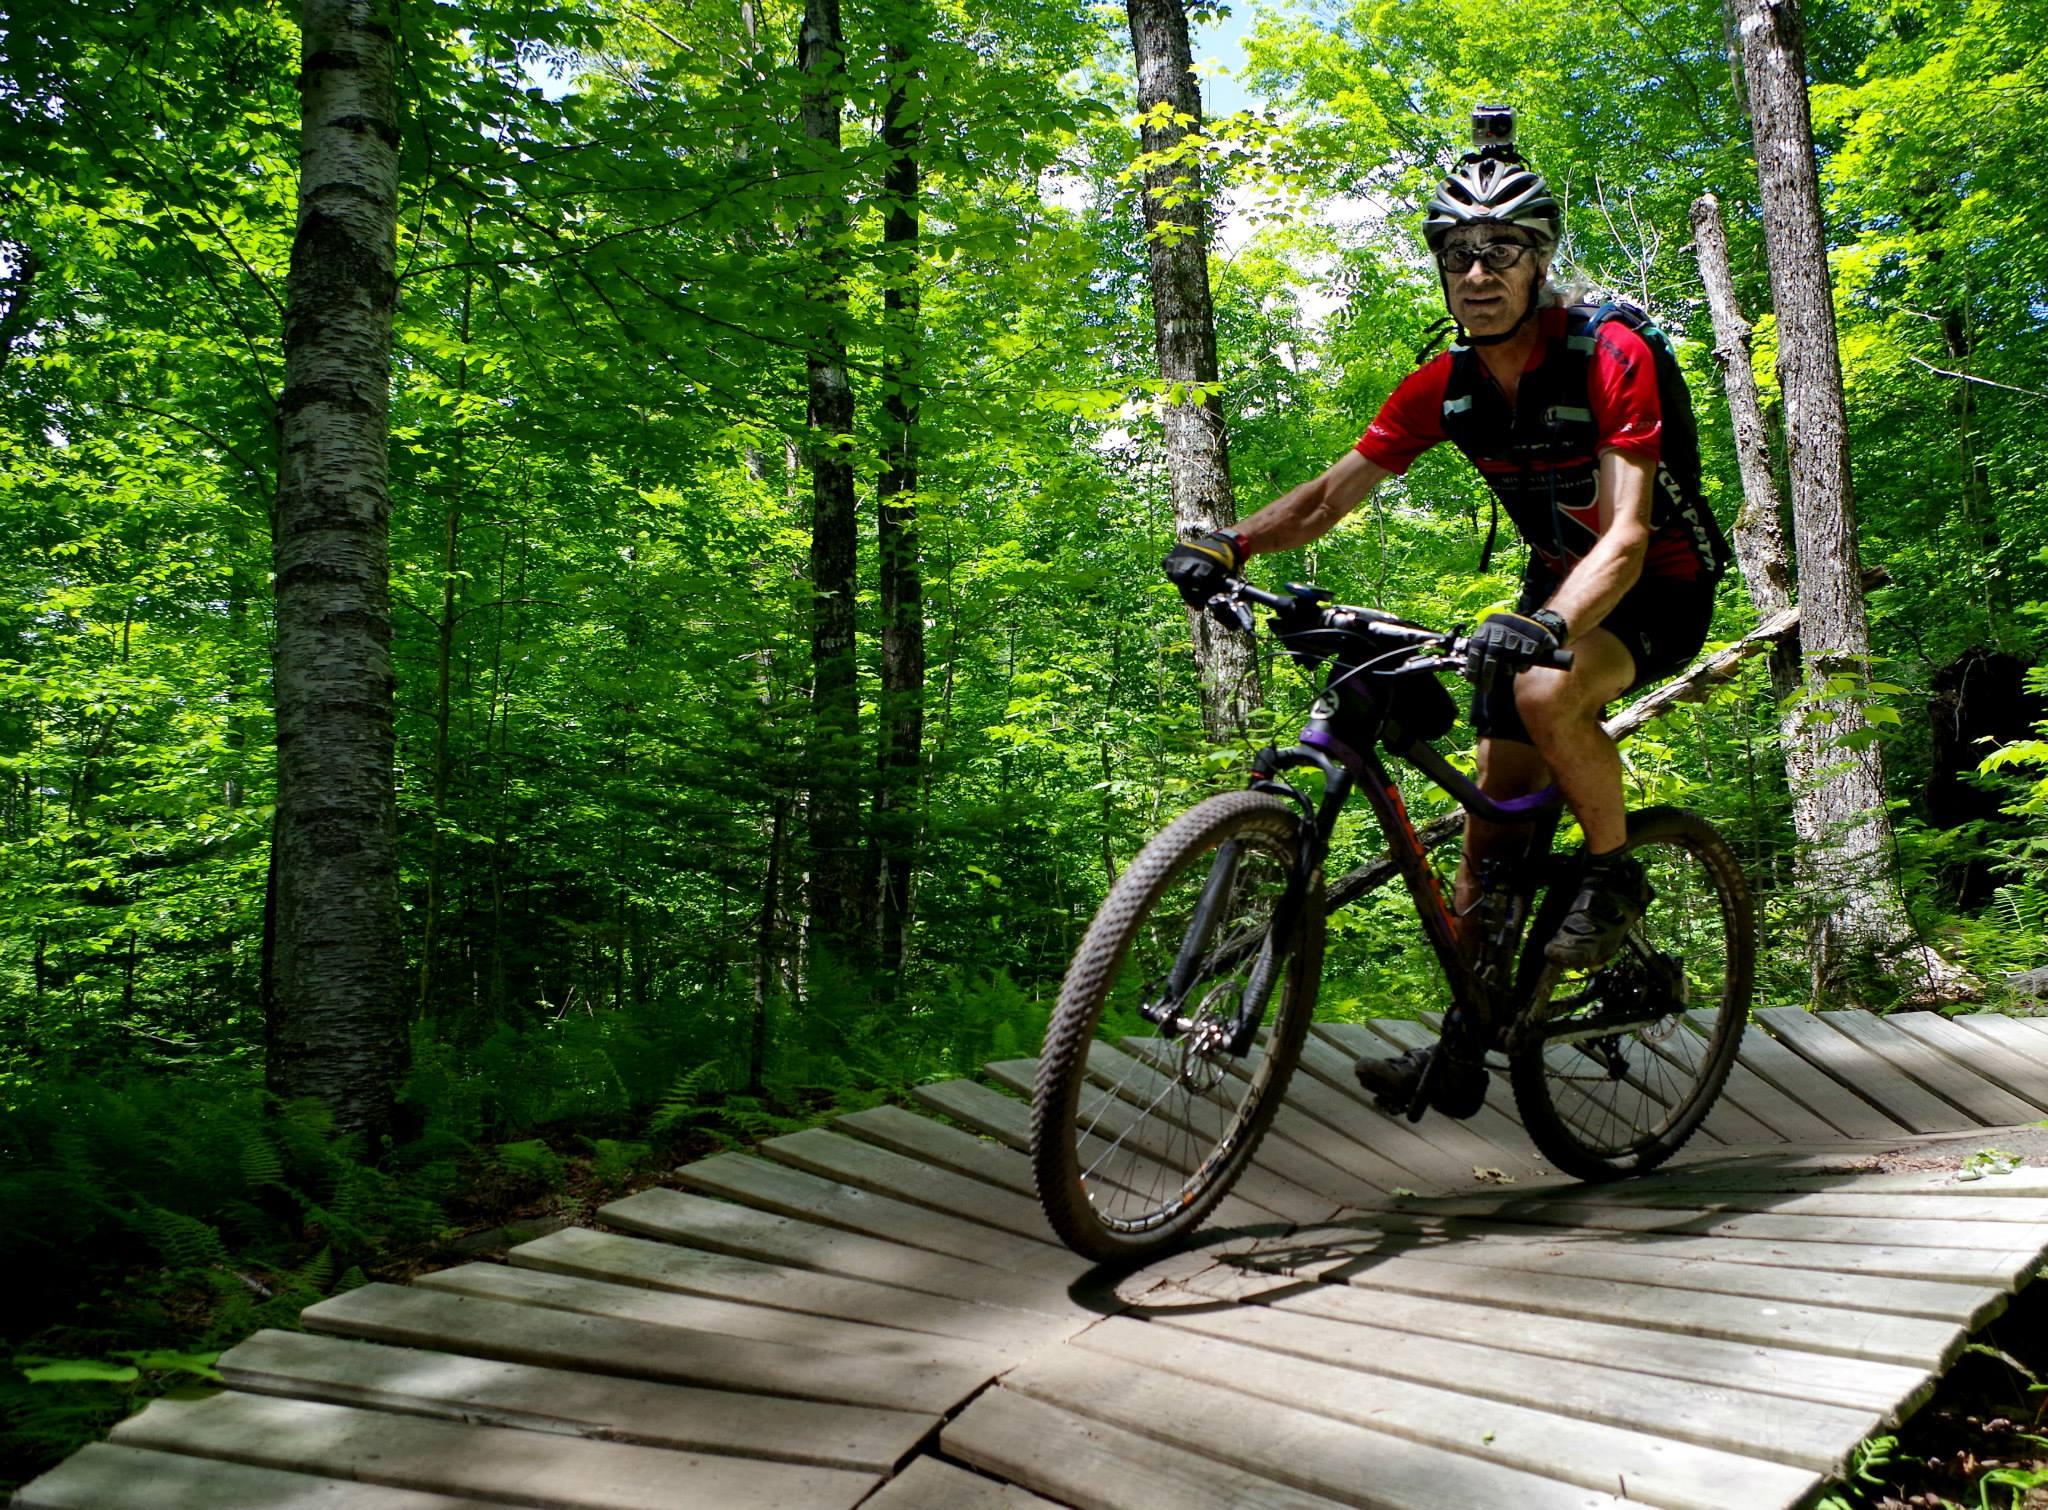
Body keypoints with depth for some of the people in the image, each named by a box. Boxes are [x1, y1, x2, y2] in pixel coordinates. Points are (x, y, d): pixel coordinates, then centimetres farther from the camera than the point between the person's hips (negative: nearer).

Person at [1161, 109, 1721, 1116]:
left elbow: (1626, 535, -33)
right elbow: (1332, 494, -10)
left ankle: (1615, 874, -8)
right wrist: (1230, 545, -29)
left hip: (1660, 584, -6)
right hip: (1557, 575, 6)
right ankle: (1465, 1042, 7)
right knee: (1495, 798, -2)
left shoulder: (1608, 357, -24)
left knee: (1543, 693, -36)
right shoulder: (1443, 388, -7)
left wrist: (1545, 625, -51)